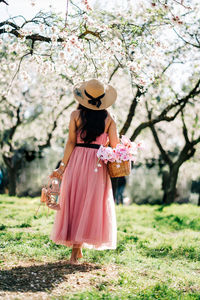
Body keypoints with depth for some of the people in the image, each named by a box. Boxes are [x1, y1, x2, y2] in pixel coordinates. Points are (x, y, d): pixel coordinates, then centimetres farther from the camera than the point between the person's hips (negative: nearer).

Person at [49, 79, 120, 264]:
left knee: (73, 202, 8)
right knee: (92, 204, 6)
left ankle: (77, 248, 8)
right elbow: (114, 145, -3)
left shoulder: (76, 115, -1)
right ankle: (77, 246, 3)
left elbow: (71, 142, -4)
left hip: (76, 161, 0)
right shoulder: (108, 118, 0)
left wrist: (63, 166, -1)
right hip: (98, 165, 0)